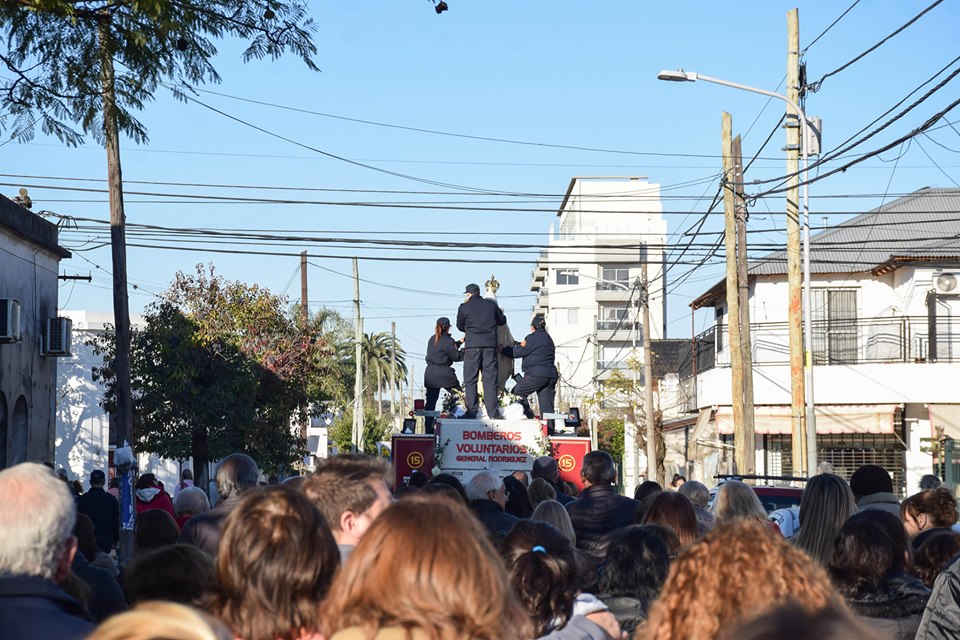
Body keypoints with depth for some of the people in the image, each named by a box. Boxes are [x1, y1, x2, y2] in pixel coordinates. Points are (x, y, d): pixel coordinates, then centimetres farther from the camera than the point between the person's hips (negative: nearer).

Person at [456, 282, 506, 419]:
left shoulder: (464, 307, 0)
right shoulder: (491, 304, 7)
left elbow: (460, 326, 12)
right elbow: (502, 321, 19)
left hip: (472, 346, -2)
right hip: (490, 346, 2)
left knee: (470, 379, 3)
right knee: (490, 378, 3)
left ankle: (471, 411, -2)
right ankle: (492, 411, -2)